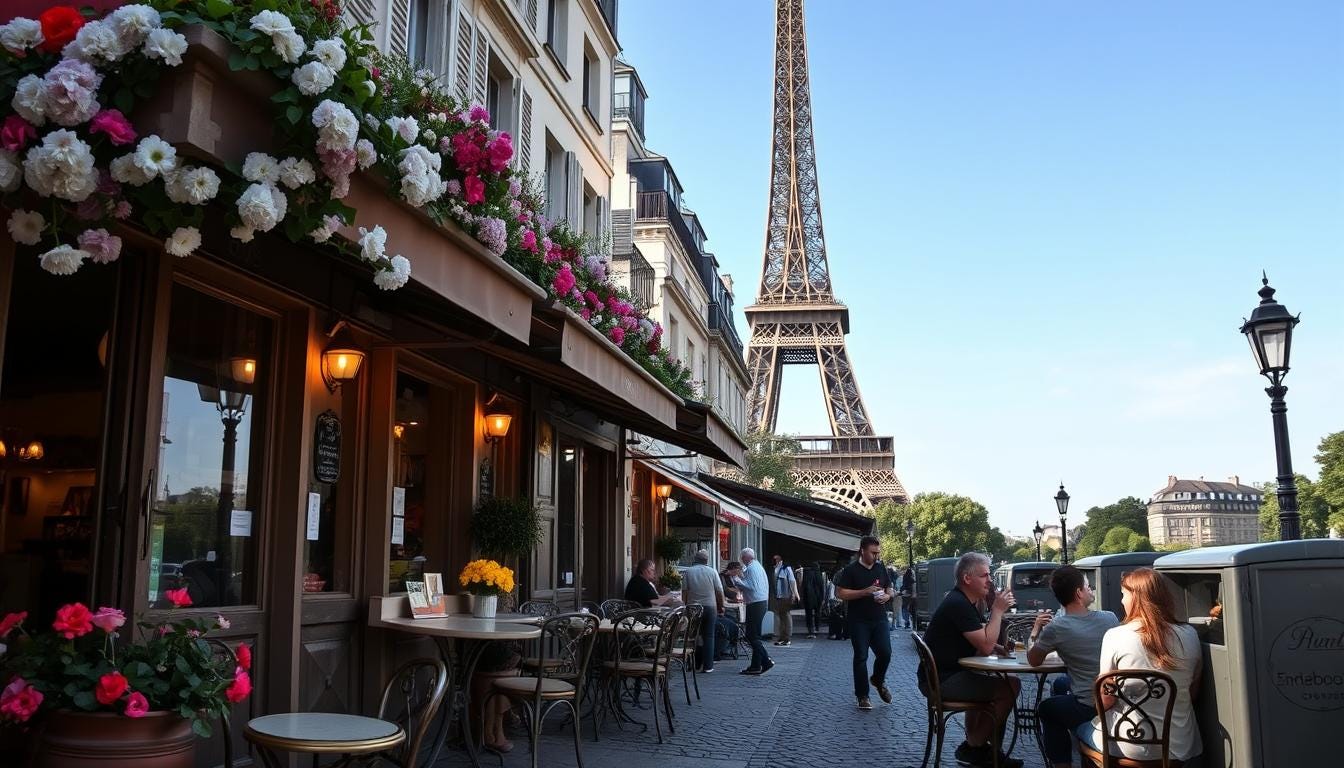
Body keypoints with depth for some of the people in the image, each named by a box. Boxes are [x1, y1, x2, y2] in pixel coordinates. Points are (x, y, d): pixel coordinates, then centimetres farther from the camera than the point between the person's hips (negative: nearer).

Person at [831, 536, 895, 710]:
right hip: (858, 621, -4)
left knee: (885, 653, -4)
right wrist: (864, 592, -19)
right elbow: (840, 593, -11)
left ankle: (878, 680, 27)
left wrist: (887, 596, -6)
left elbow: (890, 589, 19)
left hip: (879, 619, 4)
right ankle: (862, 696, 8)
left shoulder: (881, 568, 9)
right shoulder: (851, 570, -6)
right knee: (861, 657, -1)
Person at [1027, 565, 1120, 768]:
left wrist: (1035, 631, 13)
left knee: (1045, 708, 26)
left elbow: (1033, 661, 0)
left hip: (1089, 709, -4)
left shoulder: (1055, 629, -15)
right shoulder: (1110, 618, -3)